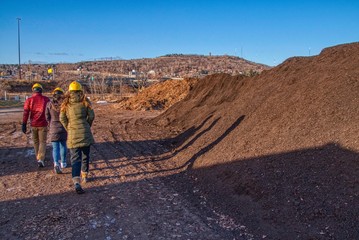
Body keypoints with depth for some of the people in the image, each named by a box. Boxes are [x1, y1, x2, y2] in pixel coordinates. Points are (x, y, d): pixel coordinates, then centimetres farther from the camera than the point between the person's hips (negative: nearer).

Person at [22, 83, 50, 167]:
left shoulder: (29, 100, 0)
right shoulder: (46, 99, -1)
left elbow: (26, 113, -5)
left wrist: (24, 124, -3)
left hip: (33, 124, 2)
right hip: (43, 124, -1)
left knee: (36, 142, 17)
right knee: (43, 142, 2)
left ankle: (38, 158, 28)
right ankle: (41, 159, -14)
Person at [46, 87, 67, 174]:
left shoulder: (49, 104, -4)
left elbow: (47, 117, 4)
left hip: (54, 128, 0)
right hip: (64, 128, 1)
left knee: (55, 147, 1)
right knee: (63, 145, 17)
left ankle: (56, 164, -16)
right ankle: (63, 163, 28)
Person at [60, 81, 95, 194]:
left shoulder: (66, 103, 5)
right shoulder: (85, 101, 0)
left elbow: (62, 118, 2)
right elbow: (91, 115, -4)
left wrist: (68, 129, 13)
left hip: (72, 134, 1)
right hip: (85, 132, 0)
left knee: (75, 158, -2)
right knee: (85, 155, 18)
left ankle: (76, 182, -16)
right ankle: (84, 175, 32)